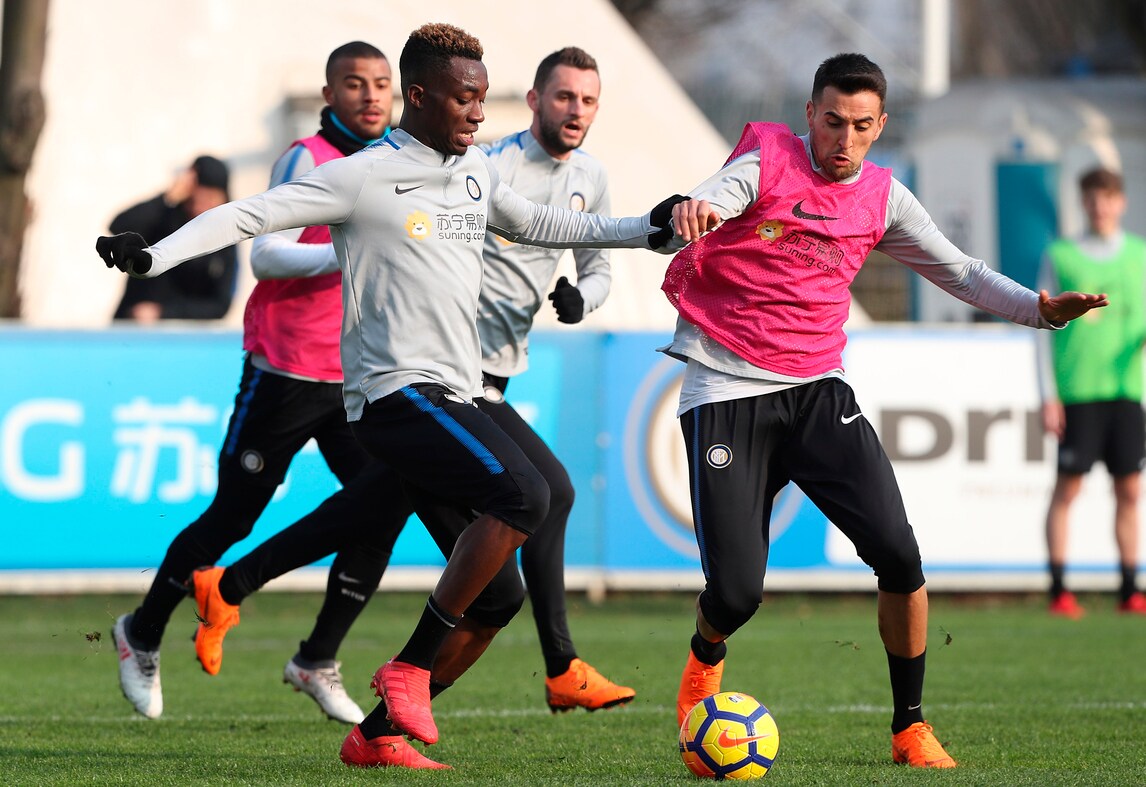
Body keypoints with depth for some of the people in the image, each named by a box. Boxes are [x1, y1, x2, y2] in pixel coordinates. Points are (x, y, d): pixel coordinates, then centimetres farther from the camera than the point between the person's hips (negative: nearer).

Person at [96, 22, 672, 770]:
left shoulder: (477, 174, 16)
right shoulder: (365, 177, -7)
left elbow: (537, 224, 32)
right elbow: (253, 214, -11)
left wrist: (646, 228, 28)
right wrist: (153, 255, -23)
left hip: (452, 400, 8)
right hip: (399, 391, -8)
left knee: (496, 596, 2)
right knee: (523, 493, -28)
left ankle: (376, 734, 9)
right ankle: (410, 670, -21)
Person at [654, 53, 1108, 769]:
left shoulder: (882, 197, 7)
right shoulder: (766, 161, -7)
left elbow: (959, 272, 16)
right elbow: (697, 209, -26)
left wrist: (1038, 308, -1)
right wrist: (690, 211, -52)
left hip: (817, 391, 4)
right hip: (726, 393, -4)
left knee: (898, 554, -14)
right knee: (736, 591, -11)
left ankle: (911, 728, 2)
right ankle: (706, 657, 27)